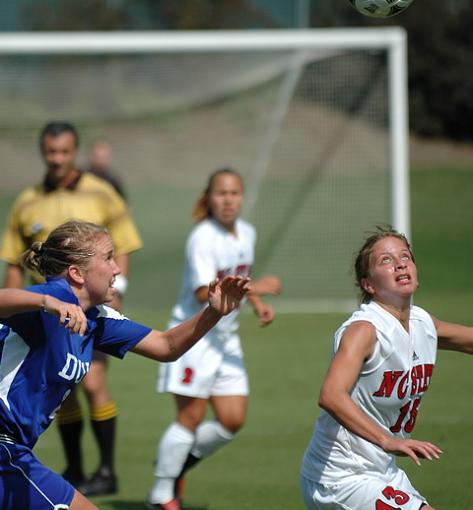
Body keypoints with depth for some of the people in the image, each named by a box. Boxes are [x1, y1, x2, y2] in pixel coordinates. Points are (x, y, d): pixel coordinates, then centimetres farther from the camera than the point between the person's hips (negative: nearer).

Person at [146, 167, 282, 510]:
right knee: (191, 417, -7)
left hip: (226, 338, 7)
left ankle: (178, 465, 24)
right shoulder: (203, 238, -17)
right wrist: (255, 288, -29)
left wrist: (258, 304, 8)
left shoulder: (247, 233, 8)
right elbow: (205, 293, -27)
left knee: (233, 420, 2)